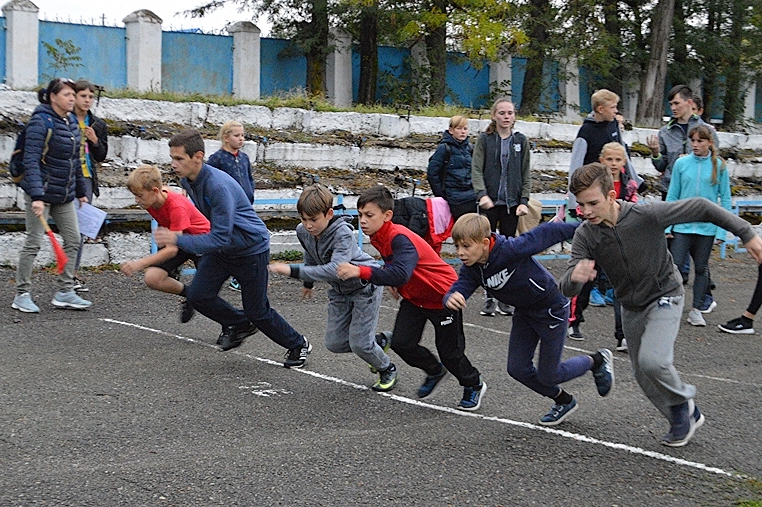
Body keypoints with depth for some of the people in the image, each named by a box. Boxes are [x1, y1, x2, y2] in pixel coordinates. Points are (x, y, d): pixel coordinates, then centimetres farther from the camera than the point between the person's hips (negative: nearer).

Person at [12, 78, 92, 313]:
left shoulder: (71, 121, 9)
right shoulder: (41, 122, -15)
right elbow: (31, 160, -21)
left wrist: (80, 191, 19)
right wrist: (36, 196, -29)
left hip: (65, 196, 8)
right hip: (41, 192, -8)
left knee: (73, 240, 8)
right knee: (33, 242, -2)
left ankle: (64, 292, 16)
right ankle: (22, 295, 7)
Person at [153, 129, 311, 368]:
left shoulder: (218, 186, -34)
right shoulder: (187, 181, -7)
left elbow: (220, 238, -34)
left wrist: (177, 240, -38)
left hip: (251, 249, -8)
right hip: (221, 248, 8)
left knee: (257, 311, 3)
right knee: (198, 295, -6)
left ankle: (298, 345, 28)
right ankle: (239, 324, 21)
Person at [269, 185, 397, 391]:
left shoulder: (342, 233, -34)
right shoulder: (303, 231, -12)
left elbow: (335, 270, -47)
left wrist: (293, 271, -51)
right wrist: (308, 283, 26)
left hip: (365, 286, -7)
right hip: (340, 291, 7)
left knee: (359, 343, -10)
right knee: (334, 343, 3)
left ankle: (387, 370, 21)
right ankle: (380, 341, 28)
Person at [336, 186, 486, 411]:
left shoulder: (401, 239, -33)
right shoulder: (379, 237, -4)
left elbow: (400, 273, -50)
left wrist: (360, 271, -56)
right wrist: (393, 283, -4)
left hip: (442, 296, -8)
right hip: (414, 297, 8)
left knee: (450, 352, 2)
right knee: (401, 343, -6)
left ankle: (474, 386, 31)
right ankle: (435, 371, 22)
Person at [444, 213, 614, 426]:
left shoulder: (511, 250, -33)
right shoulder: (472, 270, -13)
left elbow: (545, 233, -25)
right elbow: (458, 289, -23)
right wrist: (451, 299, -49)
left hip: (552, 309, -7)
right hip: (524, 312, 7)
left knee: (547, 376, 0)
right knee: (517, 369, 4)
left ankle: (598, 361, 26)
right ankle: (564, 401, 28)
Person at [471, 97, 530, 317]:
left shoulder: (521, 140, 8)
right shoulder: (484, 139, 1)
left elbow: (526, 173, 9)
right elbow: (476, 169, -4)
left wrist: (524, 201, -1)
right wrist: (482, 194, -18)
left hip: (512, 203, 2)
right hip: (490, 202, -2)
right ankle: (489, 298, 4)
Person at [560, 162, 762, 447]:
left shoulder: (647, 216, -30)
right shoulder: (585, 235, -19)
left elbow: (699, 208, -18)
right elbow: (567, 290, -23)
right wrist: (575, 276, -49)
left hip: (664, 297, -5)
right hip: (630, 307, 5)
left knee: (652, 360, -25)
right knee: (643, 376, 12)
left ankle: (682, 400, 5)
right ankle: (688, 417, 34)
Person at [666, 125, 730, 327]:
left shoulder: (719, 166, -2)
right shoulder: (681, 163, -1)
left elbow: (725, 199, 2)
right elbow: (672, 196, 4)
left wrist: (722, 230, -3)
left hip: (707, 226, 0)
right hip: (682, 225, 0)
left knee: (701, 268, 11)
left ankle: (697, 309, 22)